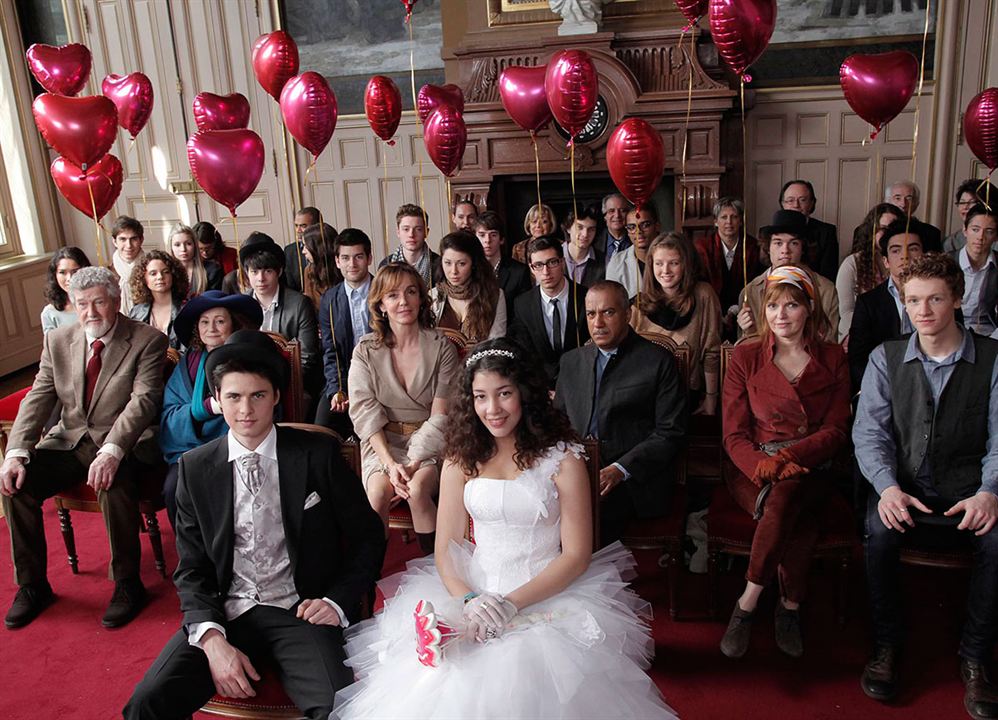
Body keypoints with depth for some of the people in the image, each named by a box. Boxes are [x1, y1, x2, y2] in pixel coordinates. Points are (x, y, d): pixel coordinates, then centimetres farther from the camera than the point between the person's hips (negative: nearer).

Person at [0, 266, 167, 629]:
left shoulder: (147, 341, -7)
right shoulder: (57, 341, 8)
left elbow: (143, 400, -19)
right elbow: (37, 400, 3)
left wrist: (111, 451, -34)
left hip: (121, 444, -5)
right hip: (69, 440, 5)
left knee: (114, 485, -35)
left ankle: (127, 583, -13)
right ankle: (32, 585, 3)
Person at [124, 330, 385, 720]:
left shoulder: (318, 454, -1)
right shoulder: (195, 468, 5)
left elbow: (367, 538, 7)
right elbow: (192, 569, 7)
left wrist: (338, 602, -7)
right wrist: (212, 639, -9)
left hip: (300, 612, -2)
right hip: (225, 613, 3)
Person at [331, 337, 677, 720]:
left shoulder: (561, 459, -1)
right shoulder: (461, 459, 9)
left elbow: (576, 555, -4)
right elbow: (445, 549, 5)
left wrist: (512, 603, -15)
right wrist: (470, 600, -15)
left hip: (546, 597, -2)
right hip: (473, 591, 2)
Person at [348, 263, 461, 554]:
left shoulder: (441, 347, -2)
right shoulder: (365, 351, 1)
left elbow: (441, 415, -5)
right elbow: (365, 413, -5)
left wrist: (414, 464, -17)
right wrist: (390, 463, -18)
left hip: (428, 443, -1)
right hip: (383, 442, 1)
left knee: (417, 489, -29)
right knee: (378, 490, -28)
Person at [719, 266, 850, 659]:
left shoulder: (832, 358, 9)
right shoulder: (746, 357, 7)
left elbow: (836, 431, 1)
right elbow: (734, 435, 2)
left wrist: (787, 457, -17)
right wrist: (763, 466, -20)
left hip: (810, 470, 0)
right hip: (755, 472, 0)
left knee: (788, 493, -35)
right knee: (796, 517, -34)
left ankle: (747, 604, -23)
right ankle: (790, 606, -14)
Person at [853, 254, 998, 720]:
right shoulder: (886, 359, 6)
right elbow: (870, 432, -2)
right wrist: (888, 486, -20)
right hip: (903, 493, 1)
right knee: (879, 529, -32)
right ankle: (887, 643, -9)